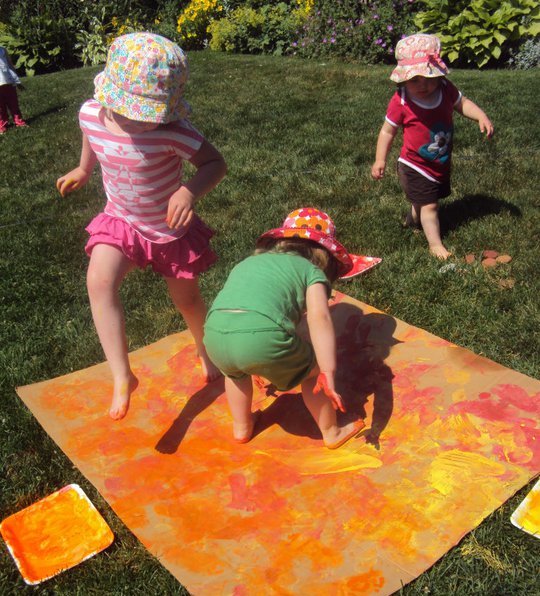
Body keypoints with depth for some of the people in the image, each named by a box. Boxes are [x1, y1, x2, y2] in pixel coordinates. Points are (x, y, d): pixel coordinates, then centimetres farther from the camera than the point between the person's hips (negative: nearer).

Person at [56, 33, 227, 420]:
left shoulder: (172, 130, -31)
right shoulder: (91, 114, -16)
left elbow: (215, 163, -23)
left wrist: (190, 191, -41)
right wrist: (83, 171, 22)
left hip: (171, 228, -2)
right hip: (120, 221, 3)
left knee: (187, 299, 14)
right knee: (99, 280, -25)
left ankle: (207, 354, 46)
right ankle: (122, 377, -18)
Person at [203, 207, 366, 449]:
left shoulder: (248, 262, 34)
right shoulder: (311, 271, 18)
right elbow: (319, 317, 0)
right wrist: (328, 373, -5)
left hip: (215, 336, 5)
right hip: (263, 337, -5)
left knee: (236, 371, 39)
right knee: (314, 370, 24)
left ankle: (241, 427, 53)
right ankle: (332, 432, 39)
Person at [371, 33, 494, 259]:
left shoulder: (446, 89, -12)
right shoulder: (400, 102, -23)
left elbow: (462, 103, 5)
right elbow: (388, 131, -14)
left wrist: (481, 117, -11)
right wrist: (380, 160, -18)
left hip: (441, 163, 6)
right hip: (415, 167, -5)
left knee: (422, 200, 25)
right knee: (429, 206, -4)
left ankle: (414, 219, 55)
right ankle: (435, 244, 11)